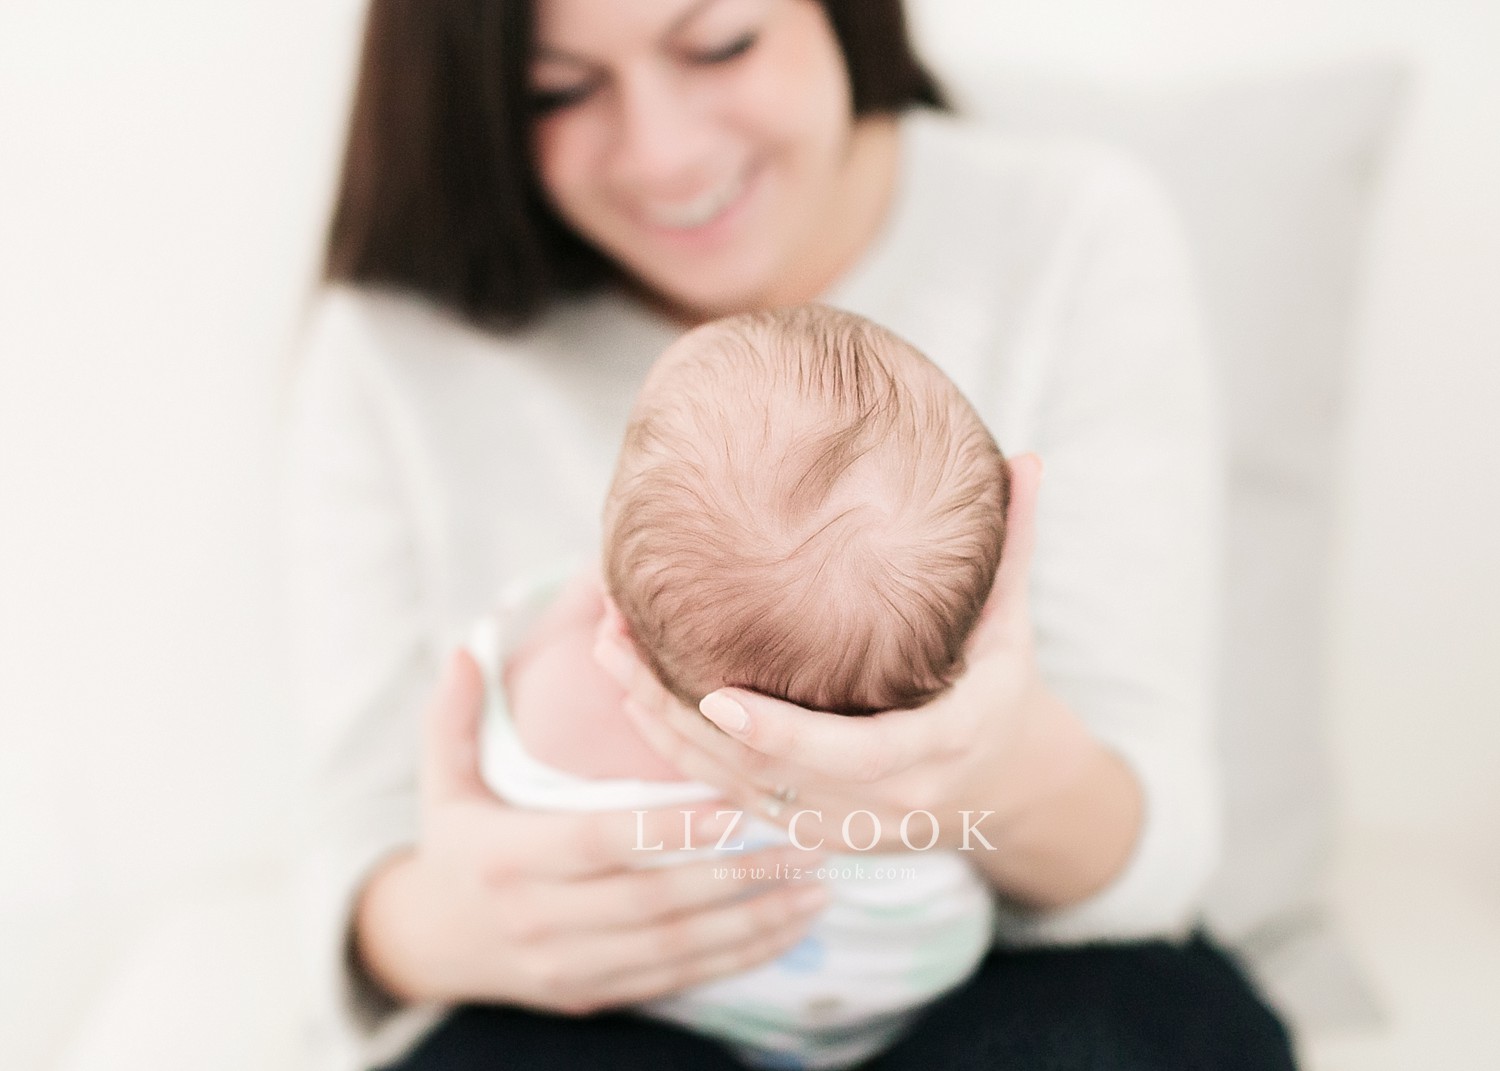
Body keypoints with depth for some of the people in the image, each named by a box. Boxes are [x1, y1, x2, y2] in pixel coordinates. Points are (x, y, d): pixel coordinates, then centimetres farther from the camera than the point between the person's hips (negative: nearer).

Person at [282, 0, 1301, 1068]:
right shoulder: (394, 346, -8)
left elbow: (1157, 849, -14)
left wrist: (1017, 783, -37)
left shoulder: (1078, 242, -9)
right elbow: (367, 876, -8)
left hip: (1004, 985, 1)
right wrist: (434, 930, -32)